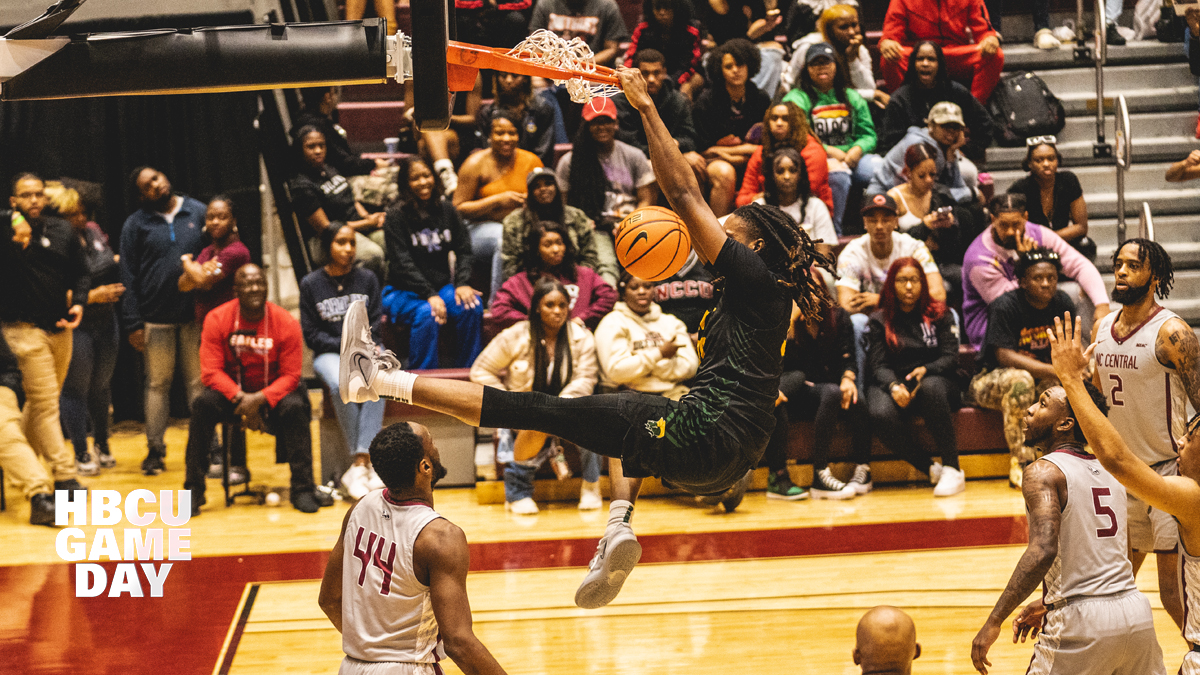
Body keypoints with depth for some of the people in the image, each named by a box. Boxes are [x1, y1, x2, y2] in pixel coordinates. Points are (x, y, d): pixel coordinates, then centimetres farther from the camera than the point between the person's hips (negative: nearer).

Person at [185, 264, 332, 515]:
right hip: (231, 393, 0)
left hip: (274, 393, 0)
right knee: (203, 404, -29)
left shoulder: (286, 323, -12)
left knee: (295, 408, -31)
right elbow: (211, 371, -14)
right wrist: (241, 398, -27)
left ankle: (303, 489, -22)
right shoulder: (217, 319, -11)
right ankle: (194, 489, -22)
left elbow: (290, 376, -12)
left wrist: (259, 399, -27)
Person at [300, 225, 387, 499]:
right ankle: (366, 464, -31)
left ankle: (359, 464, -39)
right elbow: (311, 334, 2)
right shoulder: (311, 284, 4)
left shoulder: (367, 279, 10)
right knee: (341, 385, -36)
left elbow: (376, 322, 9)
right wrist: (344, 345, -10)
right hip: (329, 353, -1)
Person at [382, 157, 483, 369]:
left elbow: (464, 250, 8)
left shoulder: (445, 210, 10)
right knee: (427, 313, -35)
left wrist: (462, 283, -11)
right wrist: (429, 296, -23)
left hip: (442, 287, 4)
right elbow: (402, 264, -12)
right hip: (403, 292, -4)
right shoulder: (396, 215, -5)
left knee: (473, 306, -24)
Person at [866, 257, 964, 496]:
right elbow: (878, 365, 0)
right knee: (881, 415, -35)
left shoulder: (938, 314, 12)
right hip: (892, 385, 1)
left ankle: (952, 469, -35)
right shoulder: (879, 320, 11)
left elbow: (950, 357, 2)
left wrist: (925, 371, -19)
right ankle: (931, 470, -23)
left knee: (931, 387, -39)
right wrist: (893, 386, -22)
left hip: (934, 380, 0)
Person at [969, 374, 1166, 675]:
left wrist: (994, 622, -22)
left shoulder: (1044, 472, -8)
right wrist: (1049, 604, 30)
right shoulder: (1108, 471, 15)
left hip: (1084, 626, -7)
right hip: (1137, 614, 7)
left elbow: (1044, 550, -23)